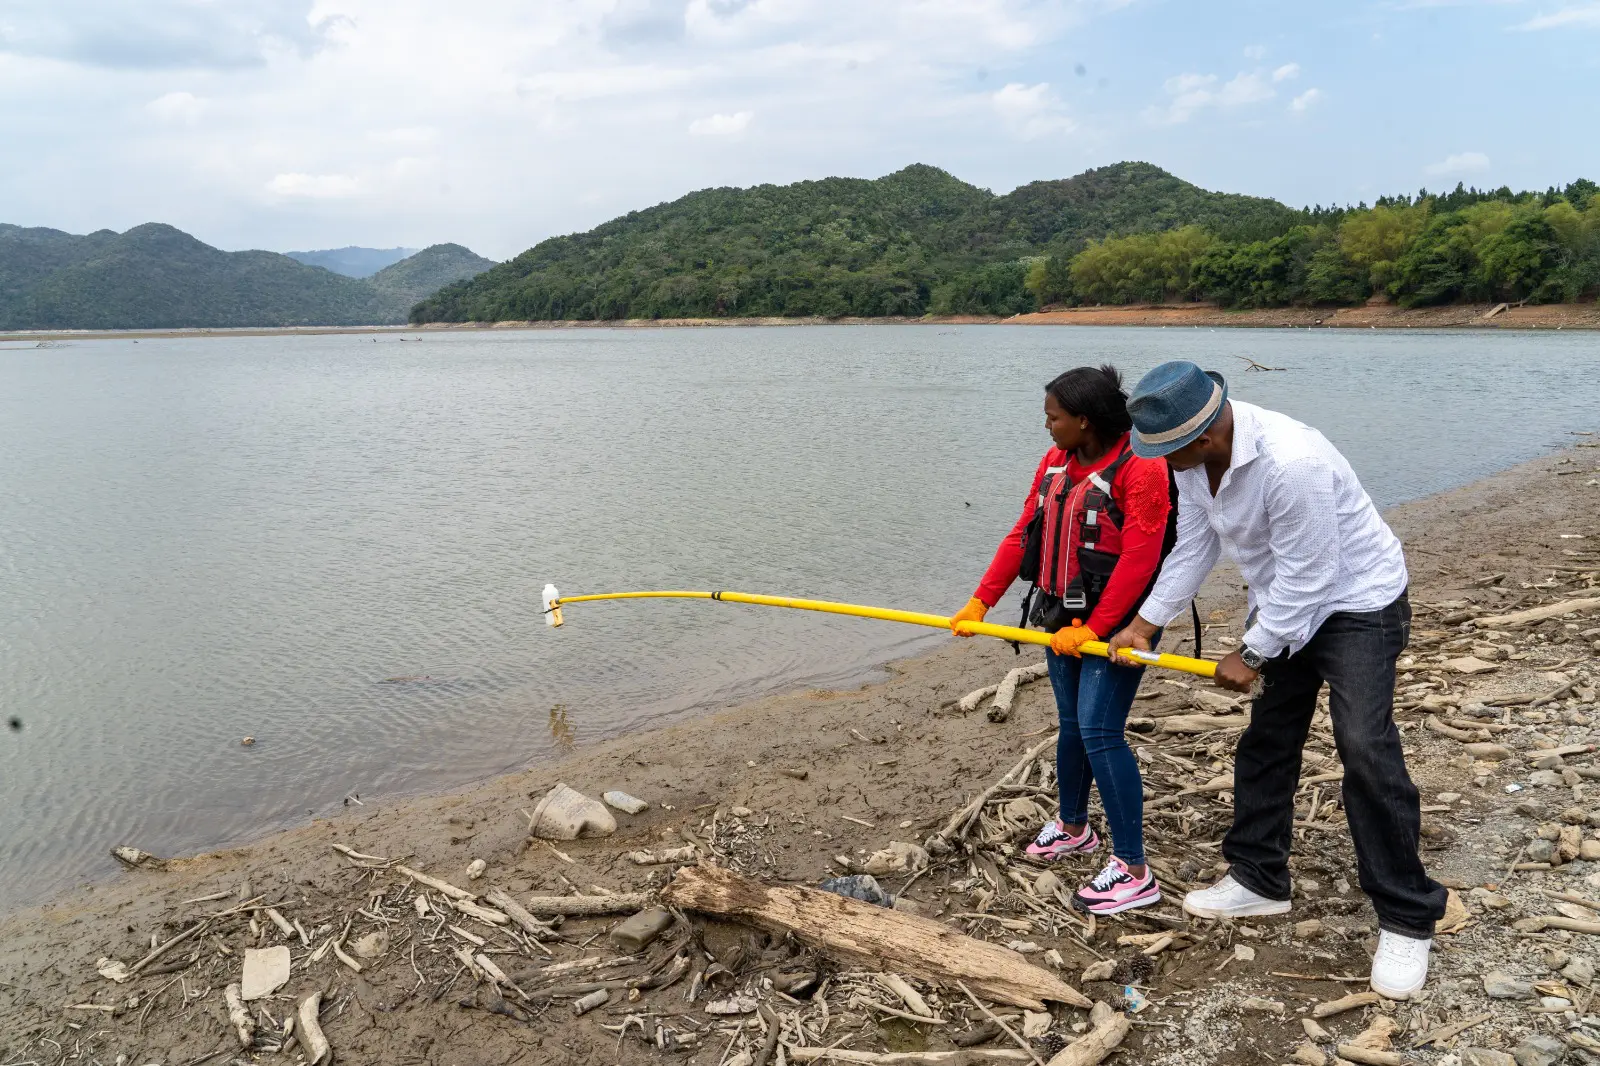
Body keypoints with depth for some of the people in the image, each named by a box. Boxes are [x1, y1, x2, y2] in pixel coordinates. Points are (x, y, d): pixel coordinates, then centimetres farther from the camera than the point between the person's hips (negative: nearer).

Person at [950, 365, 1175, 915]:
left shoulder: (1139, 469, -19)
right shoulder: (1056, 463, 6)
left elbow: (1138, 560, -23)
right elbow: (1022, 536, 7)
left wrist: (1093, 629, -22)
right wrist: (982, 599, 2)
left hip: (1117, 621, -8)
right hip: (1064, 617, 8)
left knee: (1099, 732, -12)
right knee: (1071, 725, 18)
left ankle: (1133, 872, -3)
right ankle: (1073, 827, 39)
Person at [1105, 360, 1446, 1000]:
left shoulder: (1291, 463, -36)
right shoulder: (1194, 456, -10)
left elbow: (1306, 576, -28)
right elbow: (1193, 548, 2)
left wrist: (1251, 655, -18)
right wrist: (1144, 624, 2)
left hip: (1356, 600, -8)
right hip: (1282, 603, 8)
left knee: (1365, 750, -15)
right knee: (1265, 742, 12)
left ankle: (1407, 922, -1)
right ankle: (1259, 880, 28)